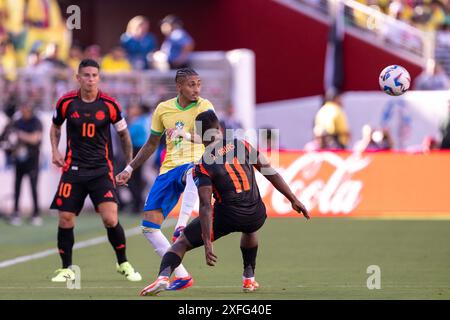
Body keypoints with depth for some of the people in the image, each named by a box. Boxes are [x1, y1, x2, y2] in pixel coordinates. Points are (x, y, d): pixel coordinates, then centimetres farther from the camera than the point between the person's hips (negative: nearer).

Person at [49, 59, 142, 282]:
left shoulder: (109, 105, -5)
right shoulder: (66, 102, -2)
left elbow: (123, 134, 10)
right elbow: (55, 126, 18)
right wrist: (55, 150, 3)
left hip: (102, 169, -2)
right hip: (73, 169, 2)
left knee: (110, 219, -15)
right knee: (65, 220, -2)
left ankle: (123, 264, 6)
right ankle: (66, 269, 16)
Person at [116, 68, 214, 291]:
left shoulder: (204, 107, -4)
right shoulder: (163, 109, 8)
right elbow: (152, 144, 21)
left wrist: (185, 134, -37)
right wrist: (129, 169, 19)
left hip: (193, 163, -5)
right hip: (168, 170, 5)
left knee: (193, 172, -45)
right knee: (149, 226, -5)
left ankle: (182, 225, -48)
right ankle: (181, 276, 0)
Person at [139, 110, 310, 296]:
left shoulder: (203, 167, -6)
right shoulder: (242, 145, 4)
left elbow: (206, 206, -13)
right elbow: (270, 173, 7)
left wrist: (207, 244, -16)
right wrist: (294, 200, 15)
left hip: (228, 216, -4)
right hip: (256, 216, 4)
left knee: (182, 243, 8)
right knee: (249, 229, 43)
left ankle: (163, 277, -19)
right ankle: (249, 278, 40)